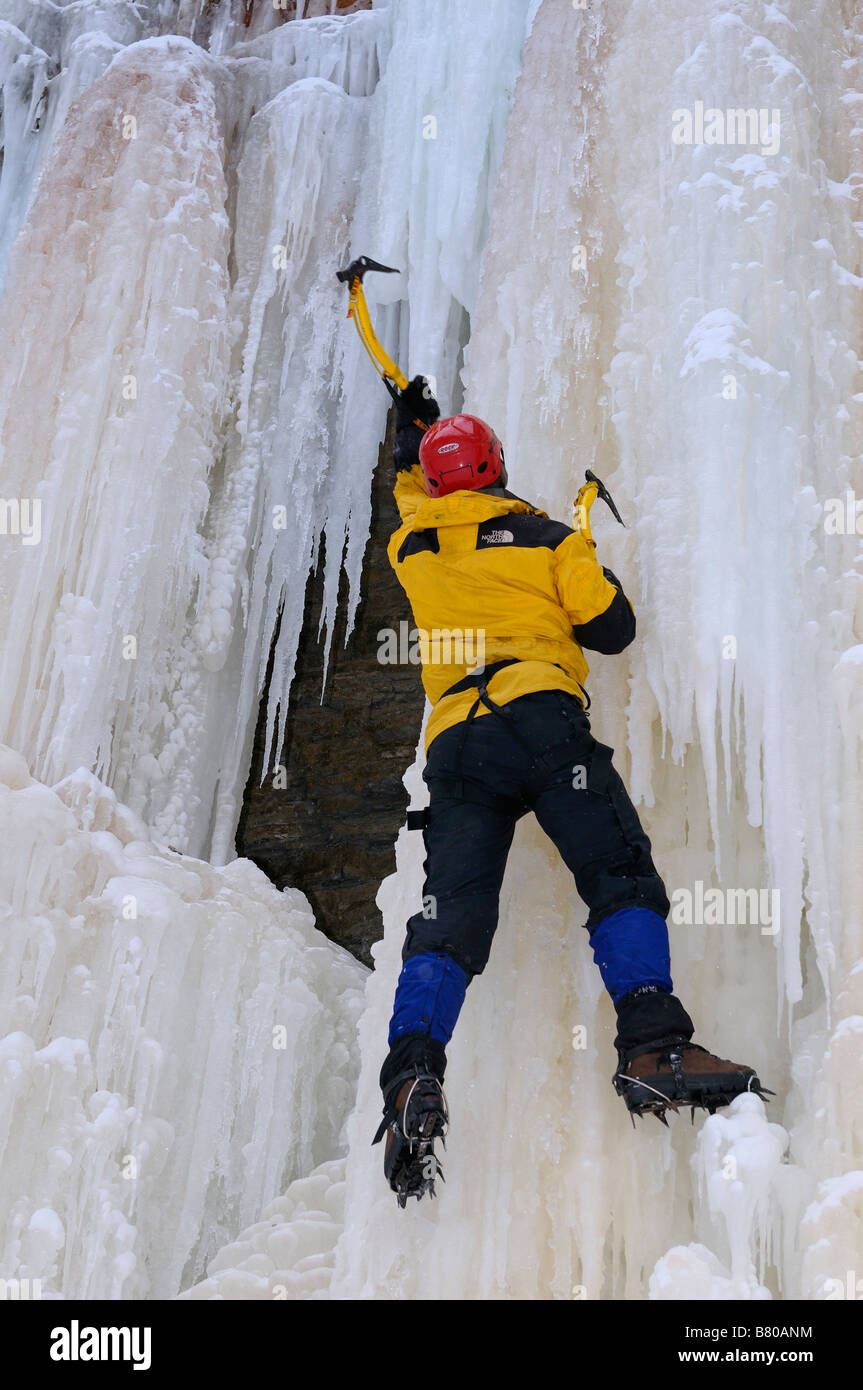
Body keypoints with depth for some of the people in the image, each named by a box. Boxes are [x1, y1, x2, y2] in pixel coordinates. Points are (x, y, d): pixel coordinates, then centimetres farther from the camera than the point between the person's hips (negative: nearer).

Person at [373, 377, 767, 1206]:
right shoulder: (541, 534, 15)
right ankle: (653, 1047, -28)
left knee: (450, 913, -5)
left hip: (454, 746, 4)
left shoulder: (411, 546, 24)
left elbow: (410, 496, 50)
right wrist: (580, 564, 33)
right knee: (620, 877, -10)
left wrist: (409, 433, 69)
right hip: (539, 717, -3)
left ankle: (413, 1071, -23)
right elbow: (613, 627, 12)